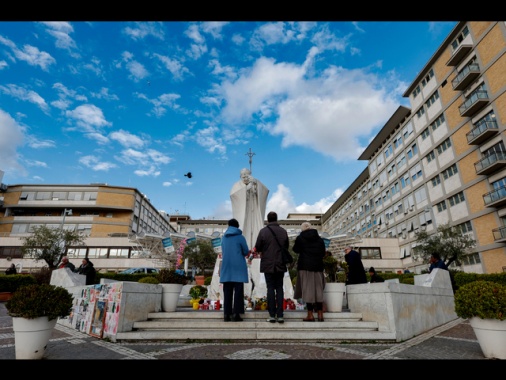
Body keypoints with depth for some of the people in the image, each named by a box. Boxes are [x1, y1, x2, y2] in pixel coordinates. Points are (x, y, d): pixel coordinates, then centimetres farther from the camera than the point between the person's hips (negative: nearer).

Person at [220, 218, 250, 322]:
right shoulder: (240, 237, -4)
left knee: (227, 291, 7)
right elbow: (246, 252, 0)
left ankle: (226, 314, 6)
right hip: (238, 268, -4)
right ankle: (236, 314, -4)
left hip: (226, 268, 4)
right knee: (238, 291, 0)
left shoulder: (224, 238, 8)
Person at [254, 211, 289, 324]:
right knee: (279, 288, 9)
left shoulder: (263, 231, -9)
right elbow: (286, 247, 9)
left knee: (270, 288, 5)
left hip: (268, 264, -2)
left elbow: (257, 248, -4)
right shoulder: (283, 231, 0)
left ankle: (272, 315, 6)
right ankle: (280, 315, 9)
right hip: (280, 264, 2)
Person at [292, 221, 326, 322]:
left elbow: (295, 249, 10)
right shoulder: (320, 239, 7)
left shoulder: (300, 238, -2)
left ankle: (310, 315, 1)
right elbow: (323, 253, 12)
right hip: (318, 266, 4)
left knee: (308, 289, -1)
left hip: (305, 266, -3)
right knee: (318, 289, 9)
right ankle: (320, 314, 13)